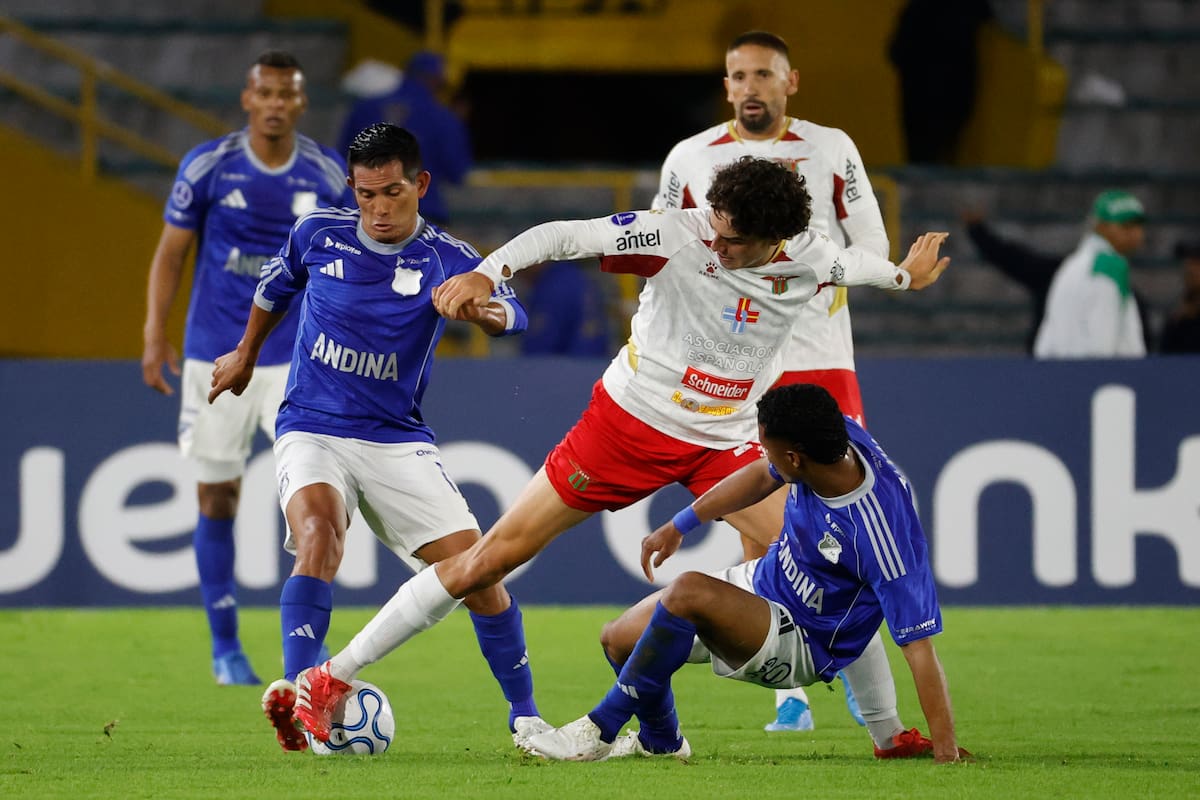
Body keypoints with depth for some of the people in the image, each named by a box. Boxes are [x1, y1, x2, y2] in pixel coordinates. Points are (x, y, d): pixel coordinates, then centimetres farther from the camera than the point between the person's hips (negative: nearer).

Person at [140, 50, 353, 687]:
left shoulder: (328, 174, 0)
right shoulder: (207, 166, -4)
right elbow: (171, 251, 2)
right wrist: (154, 334, -6)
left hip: (298, 358, 1)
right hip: (216, 356, -1)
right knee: (217, 500, 2)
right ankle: (225, 648, 14)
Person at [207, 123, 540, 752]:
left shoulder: (446, 259, -6)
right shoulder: (318, 234, 0)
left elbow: (511, 316, -26)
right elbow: (276, 288, 23)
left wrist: (488, 310, -49)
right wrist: (245, 356, 35)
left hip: (397, 439, 1)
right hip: (311, 429, 0)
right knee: (319, 529, -32)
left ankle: (525, 715, 10)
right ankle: (298, 692, -41)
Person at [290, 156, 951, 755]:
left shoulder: (806, 259, -8)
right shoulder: (680, 234, -21)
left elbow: (853, 265, 16)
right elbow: (566, 236, -26)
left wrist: (907, 276, 36)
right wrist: (487, 273, -42)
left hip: (723, 444, 4)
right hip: (626, 425, -3)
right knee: (492, 558, -4)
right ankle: (330, 679, 4)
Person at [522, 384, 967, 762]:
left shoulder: (882, 534, -38)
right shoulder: (843, 436, -17)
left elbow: (919, 643, -35)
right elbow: (764, 475, 5)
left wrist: (946, 756, -36)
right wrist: (681, 525, 12)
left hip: (805, 644, -8)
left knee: (689, 592, -34)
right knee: (621, 640, 8)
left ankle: (598, 733, -17)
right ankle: (661, 742, 39)